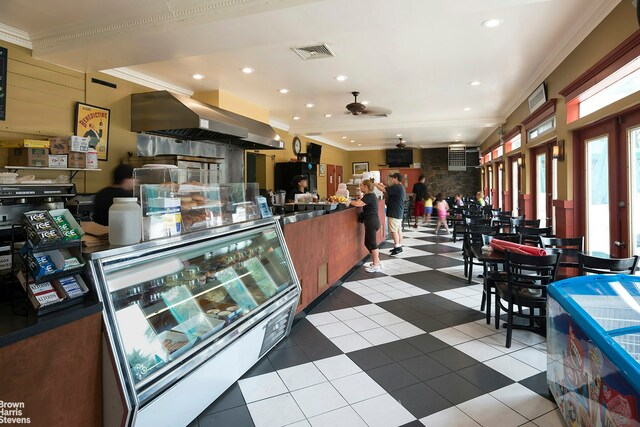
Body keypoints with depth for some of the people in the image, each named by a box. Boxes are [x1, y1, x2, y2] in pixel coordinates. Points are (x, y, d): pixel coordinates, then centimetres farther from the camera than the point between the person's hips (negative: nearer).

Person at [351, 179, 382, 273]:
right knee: (368, 243, 16)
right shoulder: (371, 195, 14)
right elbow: (360, 202, 14)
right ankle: (376, 262, 25)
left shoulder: (369, 196, -17)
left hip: (371, 222, -10)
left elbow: (358, 204, -27)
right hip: (372, 221, 10)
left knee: (372, 243, -1)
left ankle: (376, 266, 8)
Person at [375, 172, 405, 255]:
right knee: (398, 230, 12)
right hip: (399, 212, 10)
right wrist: (383, 185, 15)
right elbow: (389, 190, 22)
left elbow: (383, 190, -20)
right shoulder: (400, 187, 15)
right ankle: (399, 246, 18)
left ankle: (397, 247, -2)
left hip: (394, 213, -10)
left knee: (394, 230, -5)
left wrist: (376, 184, -5)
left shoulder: (396, 187, -18)